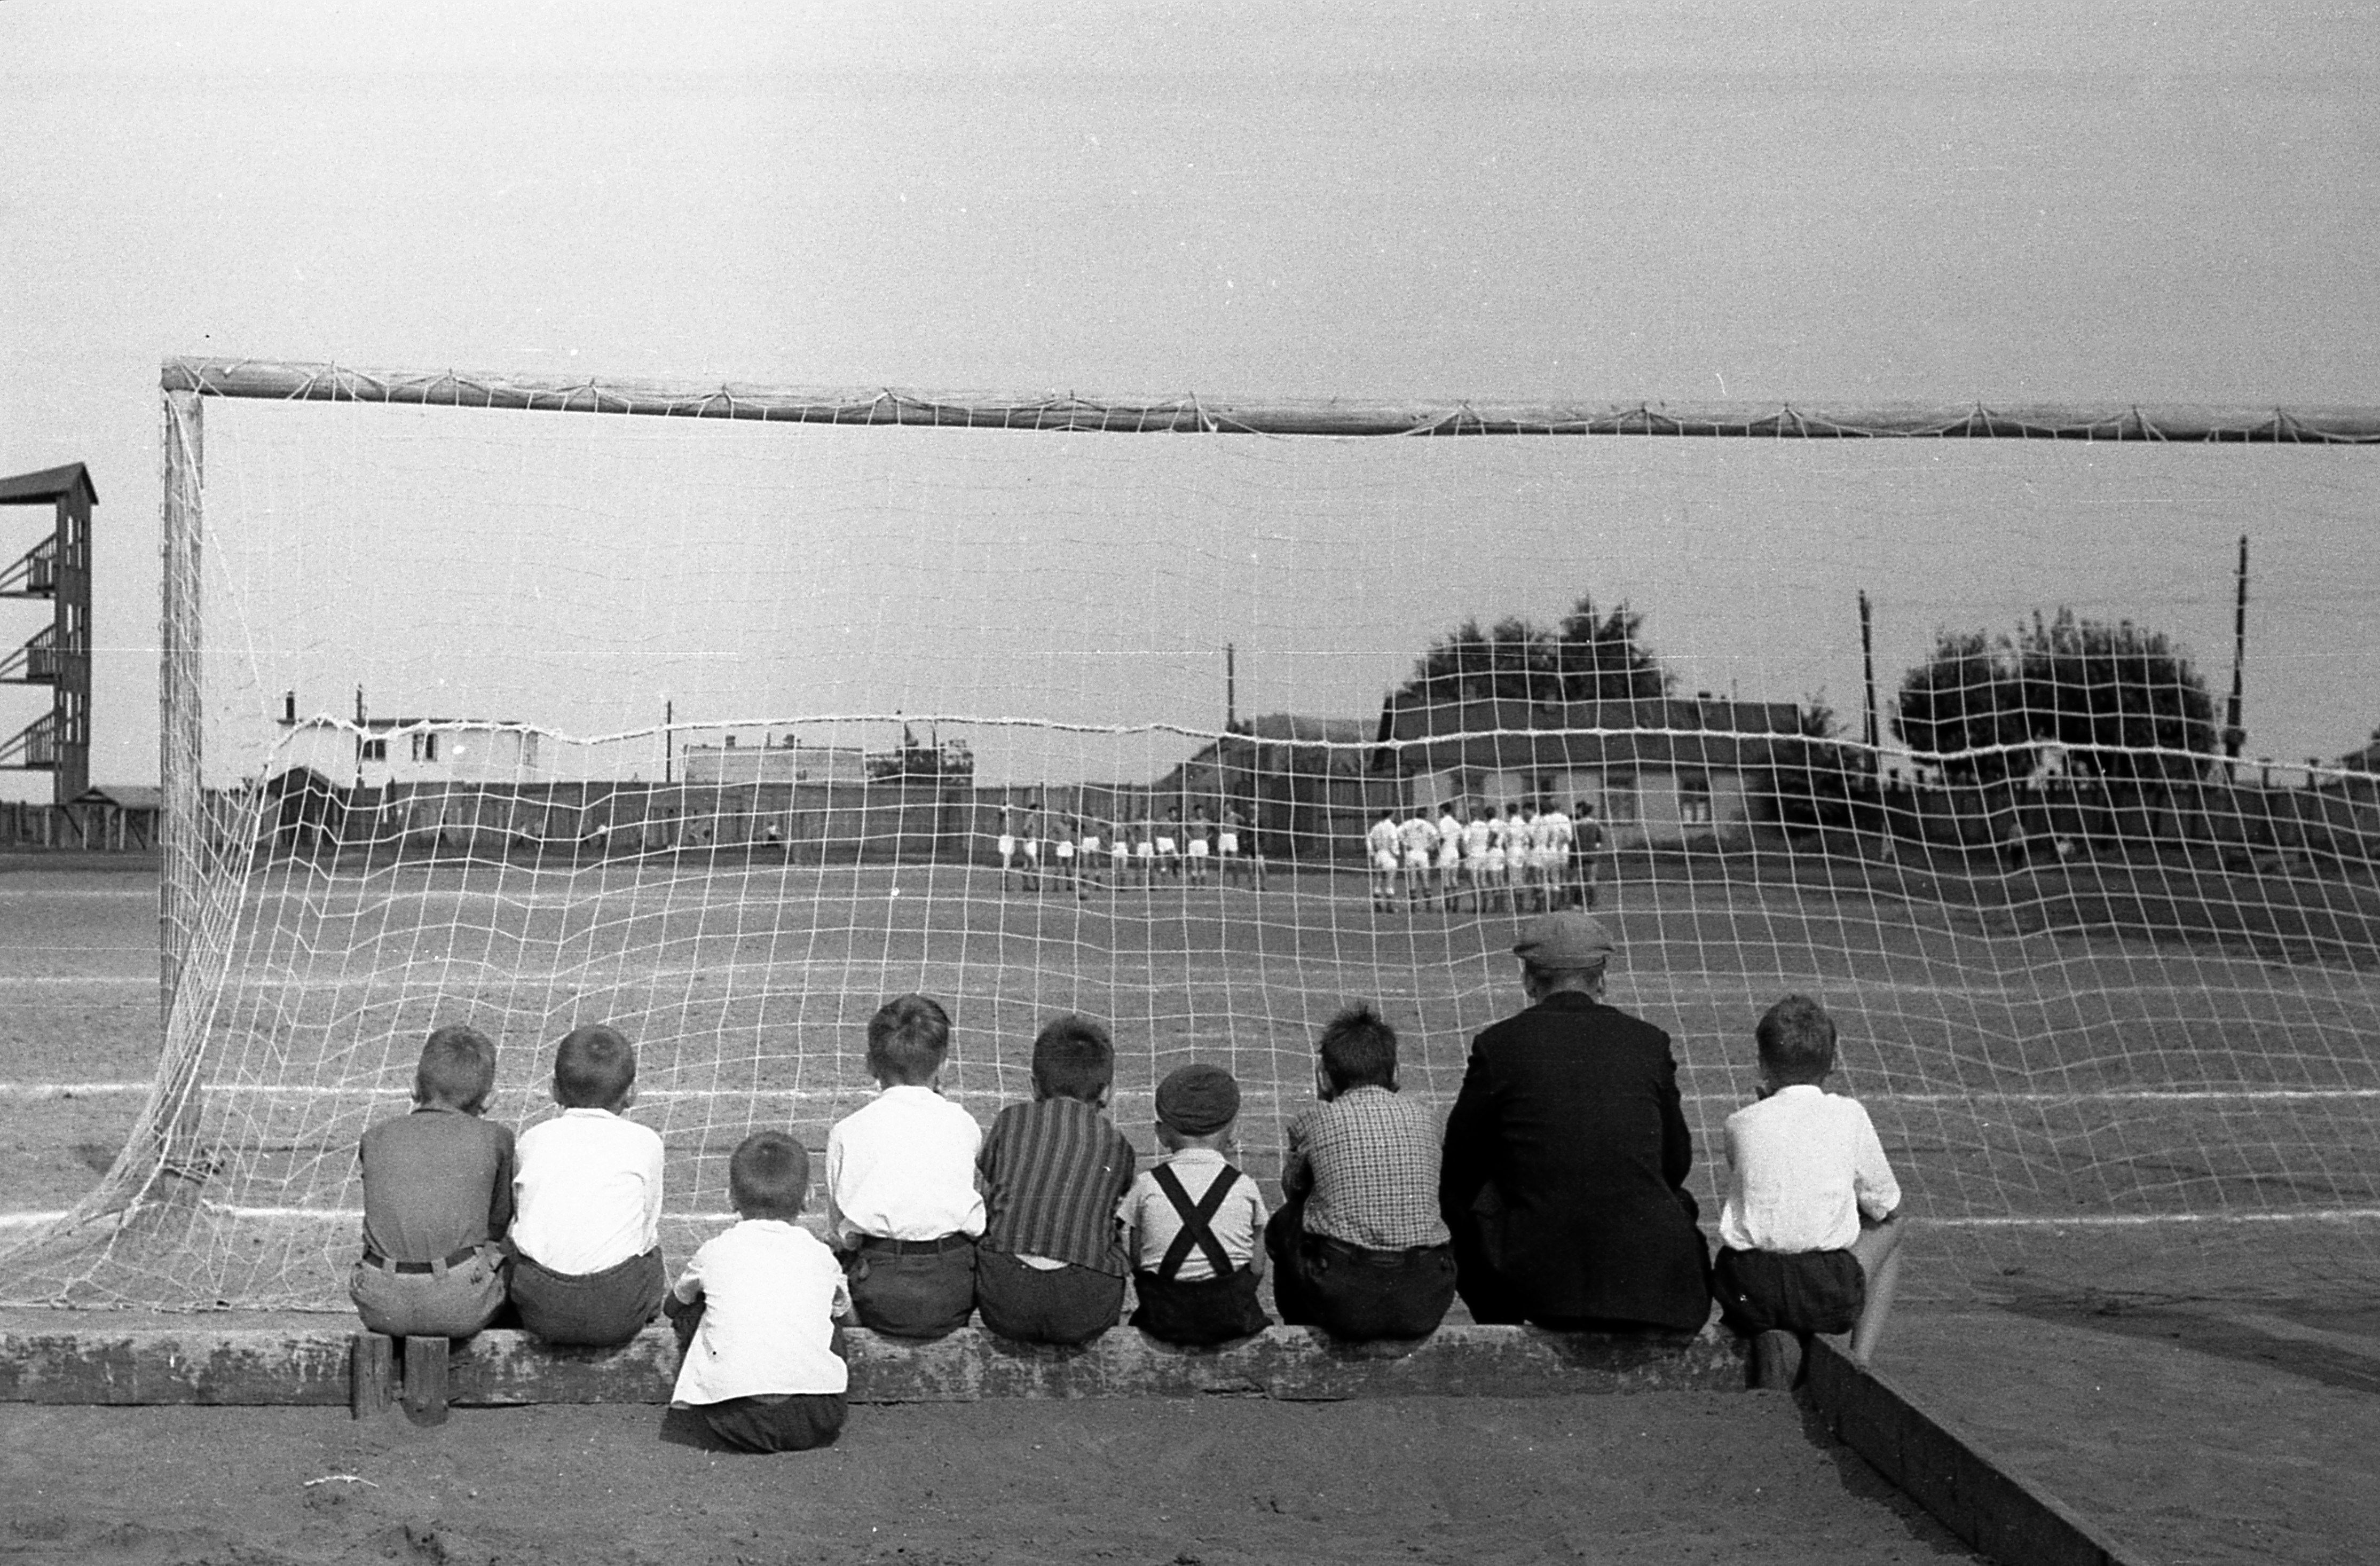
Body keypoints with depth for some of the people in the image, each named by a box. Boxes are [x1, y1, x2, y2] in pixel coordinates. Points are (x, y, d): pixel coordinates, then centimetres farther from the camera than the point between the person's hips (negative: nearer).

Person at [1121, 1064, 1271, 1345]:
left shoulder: (1146, 1185, -2)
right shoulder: (1245, 1187, -1)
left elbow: (1133, 1261, 2)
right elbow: (1257, 1269, 3)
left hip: (1164, 1320, 0)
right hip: (1234, 1321, 0)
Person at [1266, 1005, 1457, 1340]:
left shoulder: (1313, 1121, 1)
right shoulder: (1424, 1118, 9)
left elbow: (1293, 1190, 21)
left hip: (1345, 1303, -2)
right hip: (1424, 1306, 3)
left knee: (1283, 1225, 26)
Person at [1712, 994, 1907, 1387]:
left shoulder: (1742, 1123, 6)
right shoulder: (1850, 1116, 2)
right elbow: (1887, 1206, 13)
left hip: (1748, 1294, 1)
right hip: (1829, 1294, -1)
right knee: (1891, 1228, 29)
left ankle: (1771, 1339, 6)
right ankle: (1860, 1358, 15)